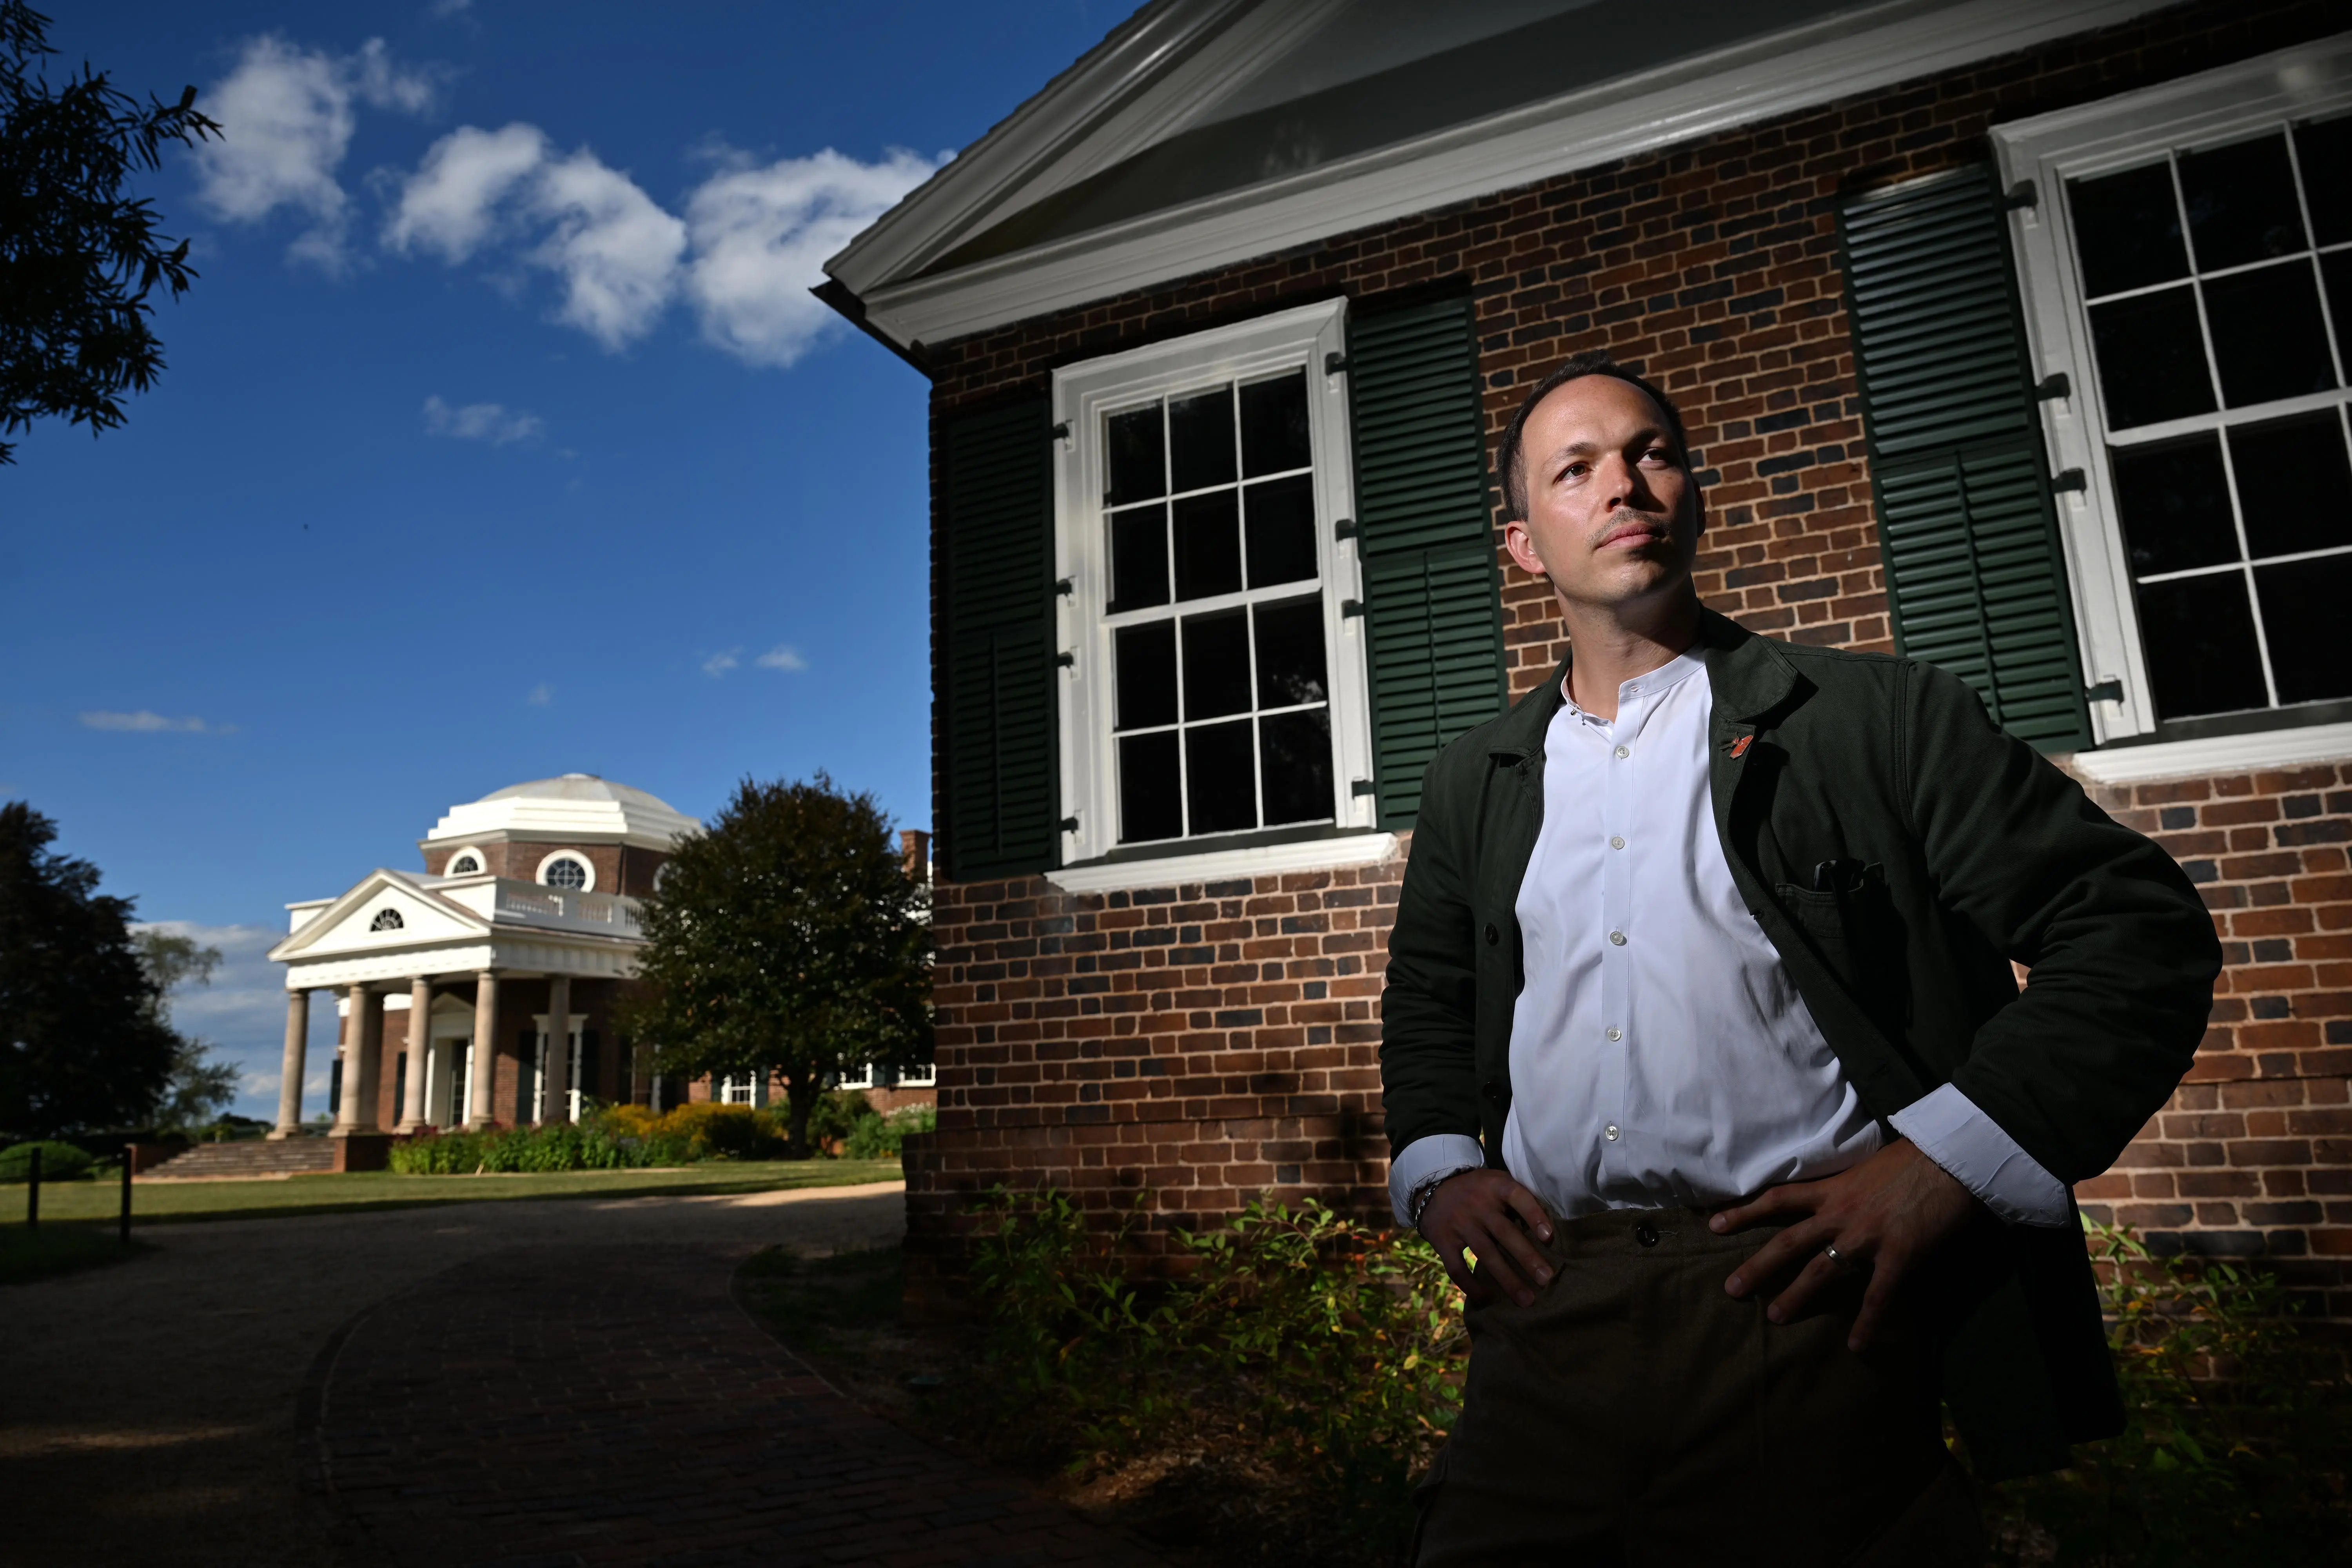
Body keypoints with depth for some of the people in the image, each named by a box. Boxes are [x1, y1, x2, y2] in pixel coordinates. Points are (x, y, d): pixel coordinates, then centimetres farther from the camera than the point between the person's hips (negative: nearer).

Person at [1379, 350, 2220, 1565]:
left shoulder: (1877, 718, 4)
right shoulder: (1474, 781, 15)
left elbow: (2138, 927, 1)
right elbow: (1424, 1000, 26)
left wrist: (1945, 1159, -9)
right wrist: (1437, 1170, 8)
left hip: (1803, 1308, -3)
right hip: (1545, 1317, 3)